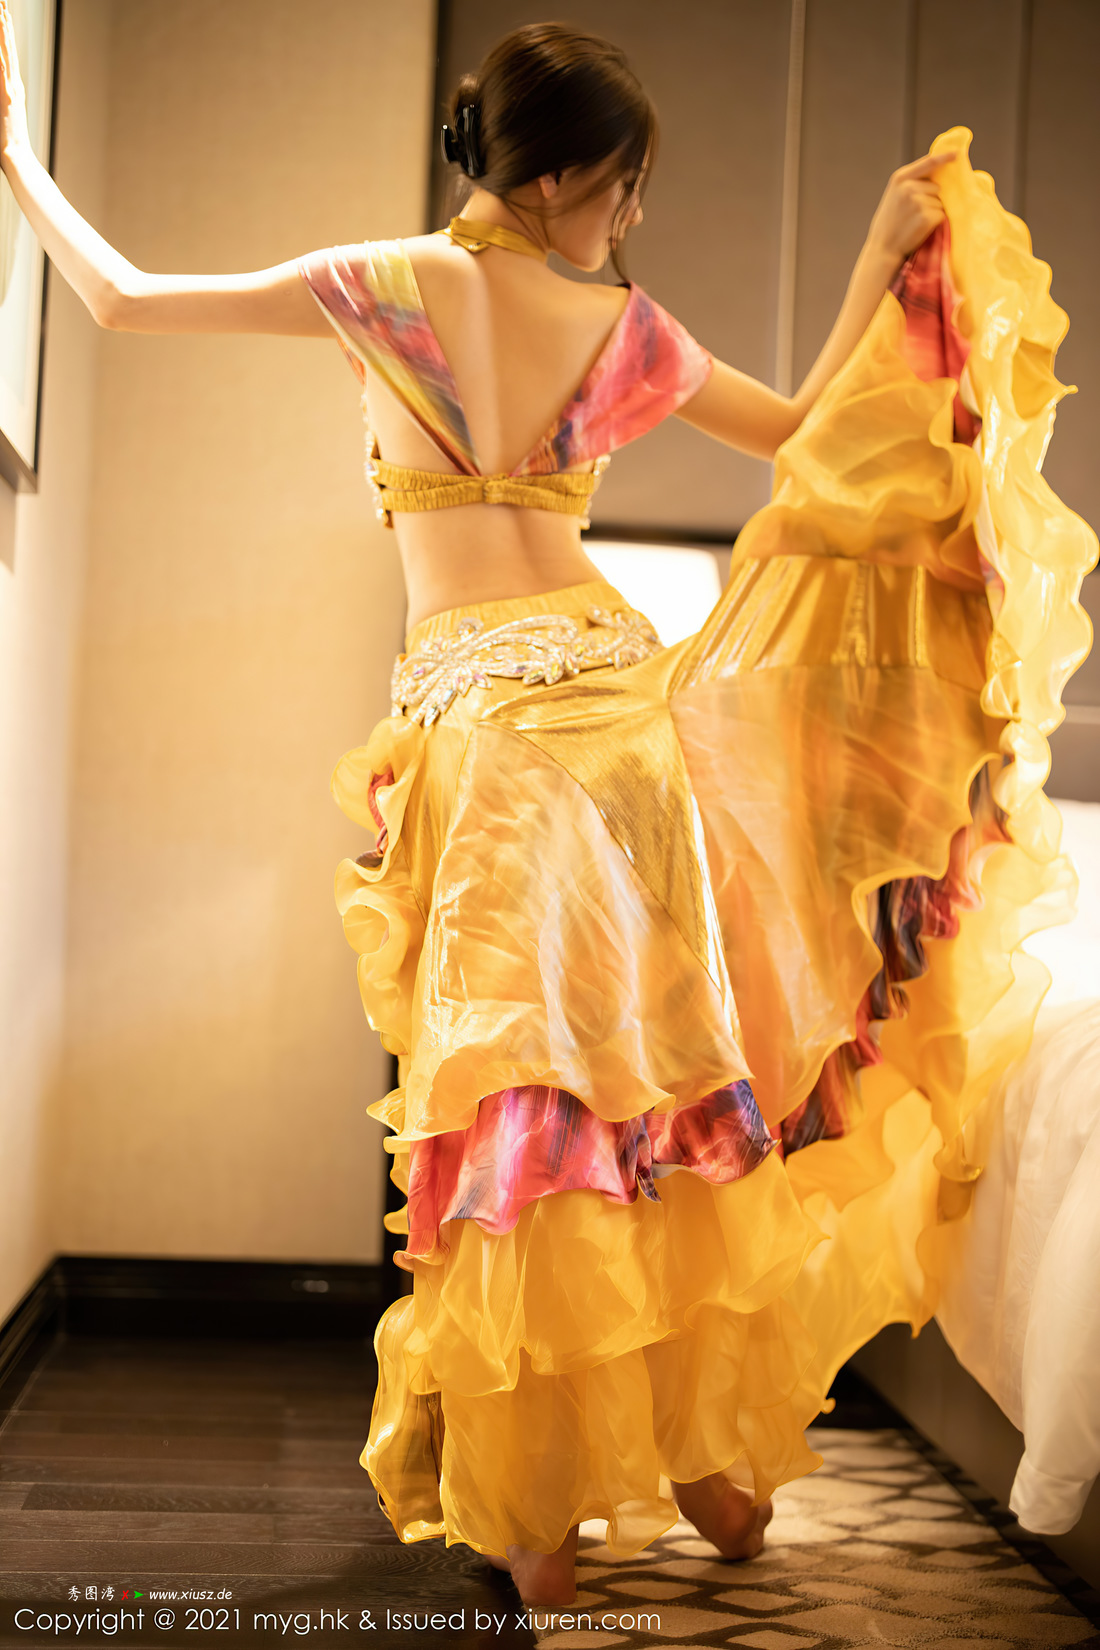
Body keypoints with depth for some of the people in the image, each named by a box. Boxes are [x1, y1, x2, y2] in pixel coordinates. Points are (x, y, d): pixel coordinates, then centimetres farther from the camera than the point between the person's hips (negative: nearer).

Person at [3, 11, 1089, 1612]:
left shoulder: (378, 286, 2)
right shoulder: (623, 329, 7)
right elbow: (810, 429, 19)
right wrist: (888, 256, 22)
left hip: (475, 713, -2)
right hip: (615, 686, 2)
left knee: (524, 1090, 1)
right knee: (670, 1072, 9)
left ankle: (541, 1505, 6)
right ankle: (711, 1451, 17)